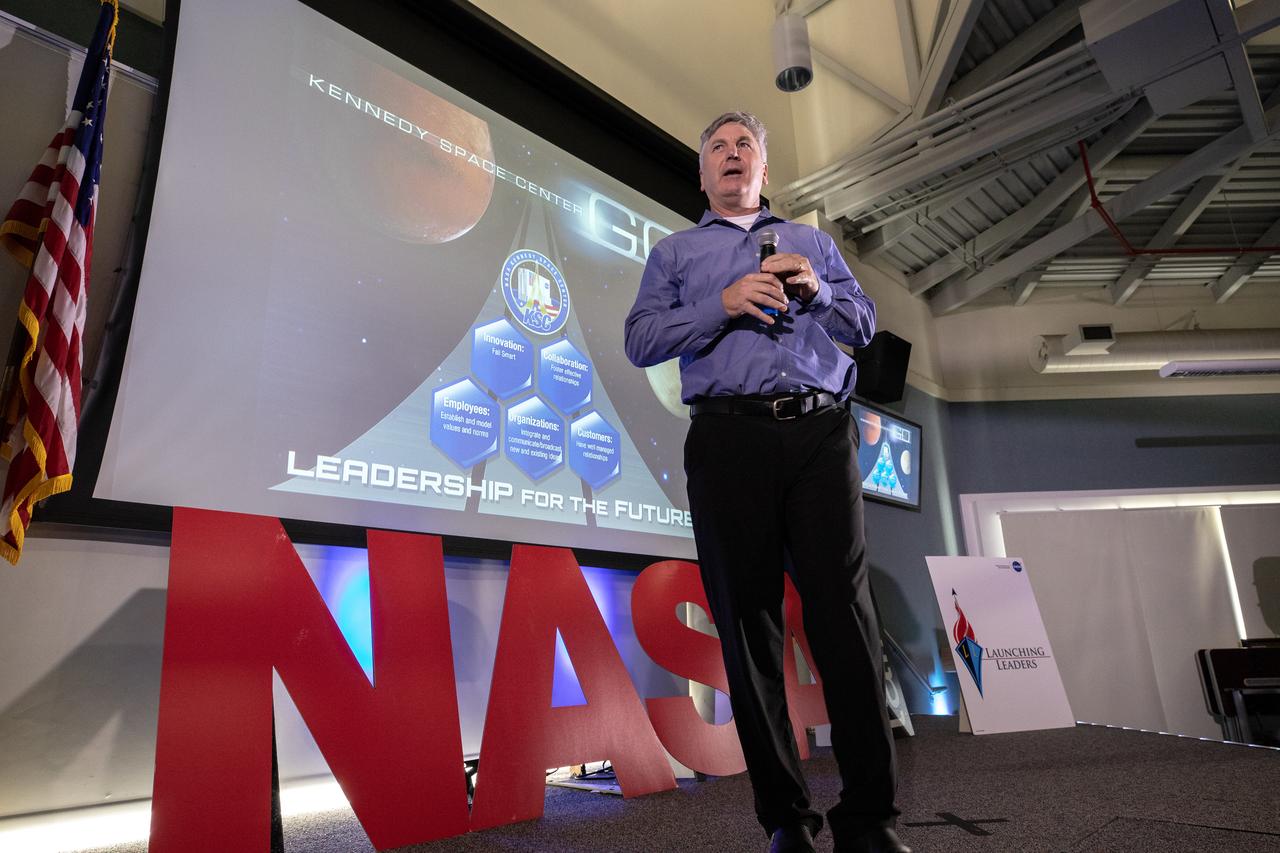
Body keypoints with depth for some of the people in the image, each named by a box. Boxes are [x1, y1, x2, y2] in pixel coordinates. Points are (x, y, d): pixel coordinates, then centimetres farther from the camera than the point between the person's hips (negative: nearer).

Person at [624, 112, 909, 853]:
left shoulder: (813, 242, 26)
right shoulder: (674, 252, 20)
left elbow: (865, 324, 19)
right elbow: (641, 341, 6)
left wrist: (816, 292, -1)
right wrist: (721, 305, -8)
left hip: (821, 434, 2)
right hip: (729, 439, -1)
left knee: (845, 612, -6)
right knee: (749, 622, -1)